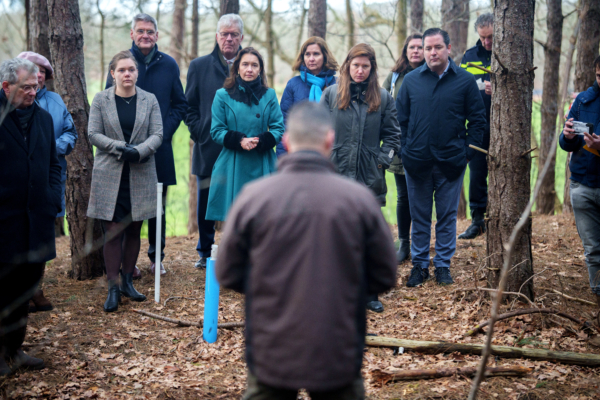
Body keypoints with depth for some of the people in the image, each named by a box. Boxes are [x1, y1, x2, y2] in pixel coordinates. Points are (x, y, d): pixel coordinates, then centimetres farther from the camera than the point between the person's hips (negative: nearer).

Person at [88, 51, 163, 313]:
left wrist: (138, 151, -19)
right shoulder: (101, 100, 3)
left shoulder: (150, 100, 6)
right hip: (109, 174, -2)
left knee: (134, 230, 8)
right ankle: (113, 288, 2)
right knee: (112, 231, -3)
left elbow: (157, 135, 0)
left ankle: (127, 281, 21)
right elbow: (93, 134, -2)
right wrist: (120, 148, -16)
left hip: (140, 174, 2)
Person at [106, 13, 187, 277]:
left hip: (160, 147, 2)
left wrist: (164, 131, -4)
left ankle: (156, 257, 21)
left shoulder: (168, 64, 6)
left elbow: (180, 104, 10)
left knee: (158, 205, 8)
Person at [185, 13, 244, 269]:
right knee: (205, 202, 7)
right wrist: (199, 133, -3)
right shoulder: (199, 66, 8)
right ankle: (205, 252, 21)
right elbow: (189, 107, 9)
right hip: (208, 149, 1)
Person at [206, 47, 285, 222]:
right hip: (232, 168, -1)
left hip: (261, 167, 1)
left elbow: (278, 128, 6)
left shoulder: (269, 95, 9)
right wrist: (239, 140, -14)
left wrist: (261, 141, -14)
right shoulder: (223, 95, 5)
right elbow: (216, 131, 3)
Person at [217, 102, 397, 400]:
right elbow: (385, 277, 0)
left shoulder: (253, 196, -9)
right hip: (339, 359, 0)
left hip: (271, 356, 0)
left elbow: (227, 274, -1)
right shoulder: (359, 198, -8)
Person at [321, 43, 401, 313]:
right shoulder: (331, 94, 4)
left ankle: (369, 293, 14)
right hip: (336, 176, 0)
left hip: (370, 179, 1)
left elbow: (392, 135, 10)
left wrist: (382, 161, 0)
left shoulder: (383, 98, 5)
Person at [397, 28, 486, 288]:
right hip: (417, 162, 1)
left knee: (447, 217, 8)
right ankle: (419, 265, 19)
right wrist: (406, 151, -1)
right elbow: (401, 119, 7)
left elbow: (478, 120, 2)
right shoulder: (411, 81, 4)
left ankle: (443, 265, 18)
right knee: (419, 217, 9)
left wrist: (467, 152, -5)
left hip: (451, 162, -1)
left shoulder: (465, 81, -1)